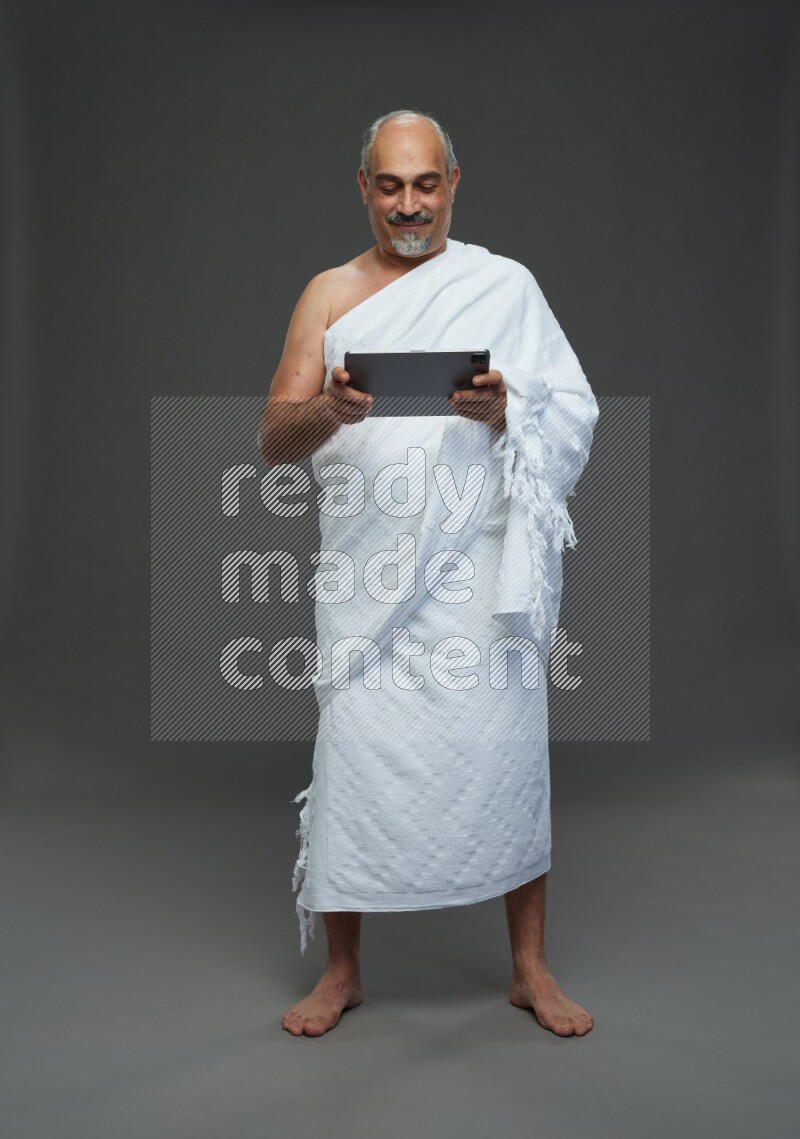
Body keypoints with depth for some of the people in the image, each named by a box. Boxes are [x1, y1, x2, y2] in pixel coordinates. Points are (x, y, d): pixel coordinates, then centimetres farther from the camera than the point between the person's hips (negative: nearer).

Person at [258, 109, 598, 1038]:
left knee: (508, 752, 3)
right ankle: (341, 971, 21)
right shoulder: (331, 293, 9)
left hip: (485, 565, 0)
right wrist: (328, 410, -22)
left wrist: (504, 408, -17)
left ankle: (530, 968, 21)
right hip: (370, 569, 1)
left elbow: (572, 413, 4)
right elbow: (273, 439, 0)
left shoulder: (506, 285, 9)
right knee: (356, 755, 2)